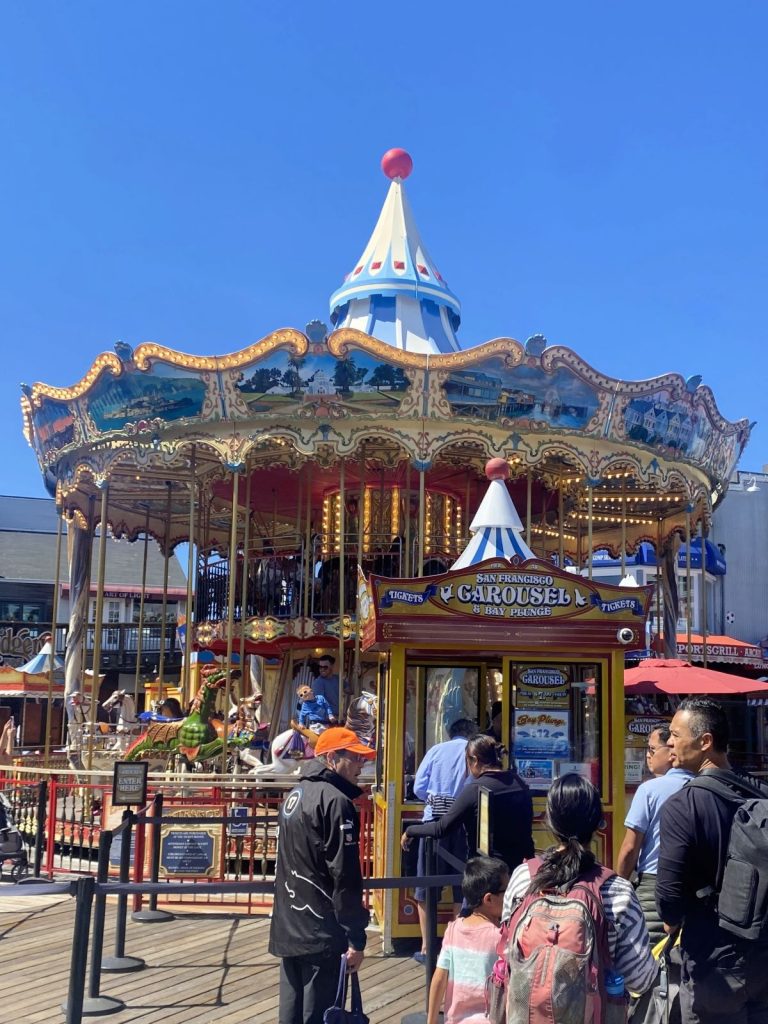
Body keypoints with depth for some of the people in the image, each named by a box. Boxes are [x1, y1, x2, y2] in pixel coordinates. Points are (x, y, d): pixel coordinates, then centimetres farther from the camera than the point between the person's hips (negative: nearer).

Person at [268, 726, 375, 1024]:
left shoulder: (295, 795, 14)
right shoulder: (335, 801, -15)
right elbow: (344, 876, -19)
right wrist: (356, 938, -15)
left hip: (289, 929, 9)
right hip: (321, 932, -9)